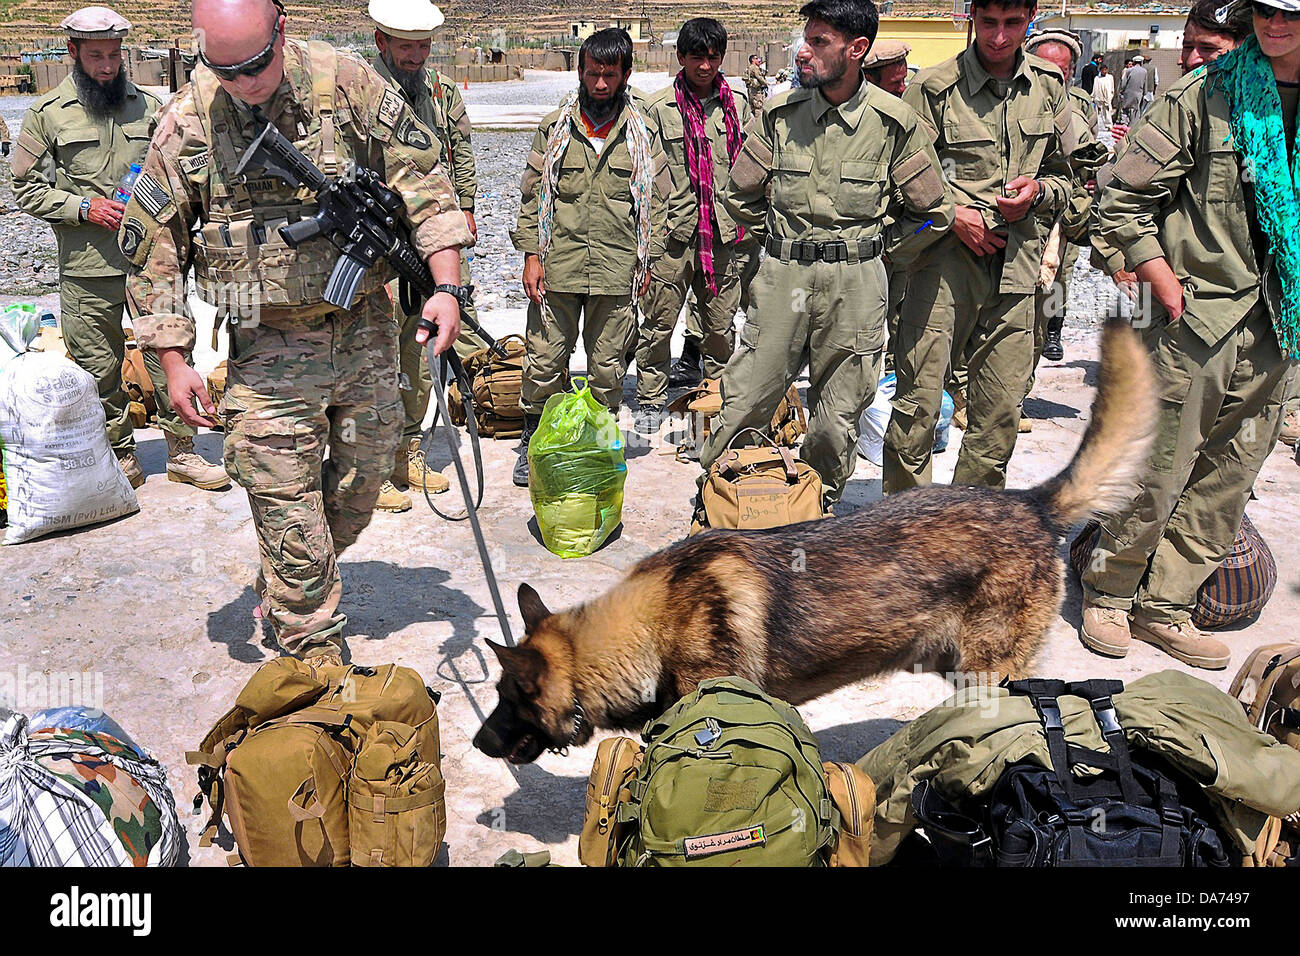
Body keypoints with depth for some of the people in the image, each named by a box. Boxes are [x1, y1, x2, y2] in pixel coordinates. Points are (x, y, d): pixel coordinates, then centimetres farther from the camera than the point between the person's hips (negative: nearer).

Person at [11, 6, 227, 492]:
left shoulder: (146, 105, 10)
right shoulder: (46, 113, 3)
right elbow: (27, 189, 2)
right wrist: (85, 207, -11)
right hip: (87, 269, -1)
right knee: (100, 370, 6)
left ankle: (182, 452, 16)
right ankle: (122, 458, 21)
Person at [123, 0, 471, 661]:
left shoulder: (349, 84, -7)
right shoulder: (186, 123, -5)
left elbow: (423, 184, -1)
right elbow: (153, 247, 2)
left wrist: (445, 287, -11)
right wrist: (173, 362, -1)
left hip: (366, 333, 2)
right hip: (268, 351, -1)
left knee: (361, 487, 14)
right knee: (288, 511, -1)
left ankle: (286, 592, 40)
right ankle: (313, 647, 18)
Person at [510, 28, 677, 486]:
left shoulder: (643, 134, 6)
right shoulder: (554, 128, 6)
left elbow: (657, 200, 9)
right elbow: (532, 195, 7)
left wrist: (646, 262, 3)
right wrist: (531, 255, -1)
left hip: (617, 270, 0)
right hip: (557, 266, 0)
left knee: (609, 365, 7)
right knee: (544, 358, 4)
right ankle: (533, 440, 19)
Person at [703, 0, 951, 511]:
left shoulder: (893, 121, -4)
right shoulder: (779, 113, 1)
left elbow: (932, 211, 5)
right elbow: (741, 193, 13)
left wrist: (873, 252, 8)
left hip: (856, 284, -1)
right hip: (782, 276, 1)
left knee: (838, 417, 8)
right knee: (745, 400, 2)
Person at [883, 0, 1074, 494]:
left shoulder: (1049, 86, 11)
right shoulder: (935, 86, -2)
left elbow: (1063, 174, 20)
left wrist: (1038, 191, -2)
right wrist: (953, 214, -12)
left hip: (1014, 263, 4)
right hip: (945, 257, -4)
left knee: (1002, 412, 7)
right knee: (918, 402, -6)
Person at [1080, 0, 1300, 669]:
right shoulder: (1206, 94, -6)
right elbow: (1123, 201, -6)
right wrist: (1167, 286, -11)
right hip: (1200, 314, -5)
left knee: (1228, 484, 9)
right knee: (1160, 473, -1)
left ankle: (1164, 607, 22)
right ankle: (1109, 594, 19)